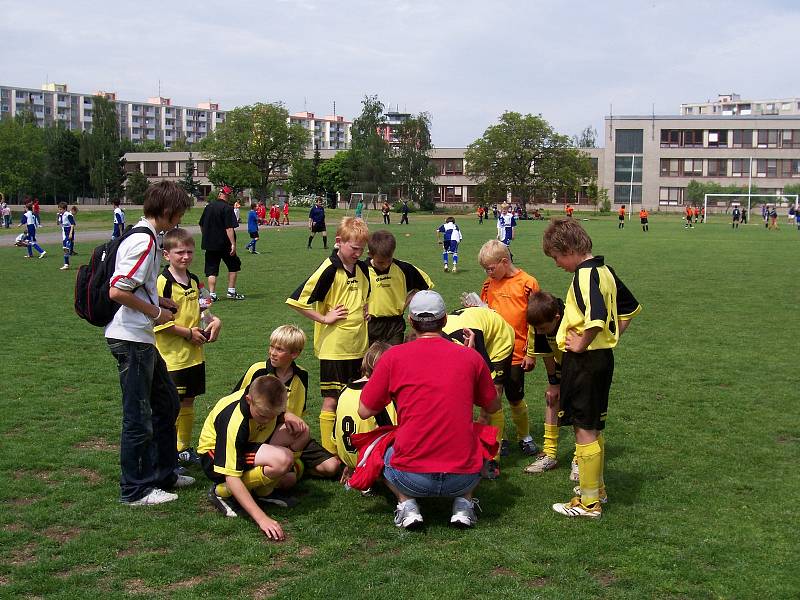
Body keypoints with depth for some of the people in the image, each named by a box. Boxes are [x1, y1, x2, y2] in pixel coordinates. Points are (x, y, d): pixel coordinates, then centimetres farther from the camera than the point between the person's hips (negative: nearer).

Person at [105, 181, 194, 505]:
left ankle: (163, 475, 31)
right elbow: (117, 292, -25)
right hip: (132, 339, -11)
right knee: (139, 417, 0)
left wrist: (160, 300, 11)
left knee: (167, 403, 20)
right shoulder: (144, 241, -19)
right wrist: (156, 312, -14)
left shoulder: (144, 237, 12)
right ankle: (135, 491, 12)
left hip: (142, 339, 11)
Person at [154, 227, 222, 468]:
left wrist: (214, 320, 4)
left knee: (188, 402, 16)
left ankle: (184, 448, 28)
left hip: (195, 354, 7)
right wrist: (188, 333, -15)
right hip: (173, 356, -7)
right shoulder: (163, 282, -14)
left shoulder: (194, 281, 10)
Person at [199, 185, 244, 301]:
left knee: (212, 270, 7)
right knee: (234, 266, 12)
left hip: (209, 243, 5)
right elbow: (229, 228, -18)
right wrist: (233, 244, -19)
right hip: (224, 244, -5)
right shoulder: (227, 208, -11)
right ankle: (231, 292, 10)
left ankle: (212, 294, 1)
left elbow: (201, 225, 15)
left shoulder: (208, 206, 7)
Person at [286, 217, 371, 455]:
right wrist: (324, 318, -15)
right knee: (331, 400, 1)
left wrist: (365, 308, 11)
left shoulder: (362, 268, 7)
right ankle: (329, 454, 10)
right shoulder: (329, 270, -15)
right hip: (334, 346, -6)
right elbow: (297, 300, -19)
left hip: (358, 346, 6)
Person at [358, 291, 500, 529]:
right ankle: (463, 503, 11)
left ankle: (407, 505, 7)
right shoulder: (470, 357, 2)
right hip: (463, 479, 1)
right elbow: (492, 407, 18)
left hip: (412, 478, -1)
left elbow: (365, 411, 5)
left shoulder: (393, 356, -2)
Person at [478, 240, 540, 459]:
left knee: (515, 398, 7)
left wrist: (531, 354, -6)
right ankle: (498, 438, 19)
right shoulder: (489, 284, 7)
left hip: (516, 354, -4)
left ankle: (525, 437, 28)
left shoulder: (527, 283, -8)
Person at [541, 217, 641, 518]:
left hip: (584, 359, -9)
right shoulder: (604, 271, 10)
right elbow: (630, 308, 22)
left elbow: (596, 318, -35)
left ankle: (589, 501, 6)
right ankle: (596, 485, 33)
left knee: (584, 428, -1)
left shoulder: (584, 275, -19)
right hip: (603, 355, 9)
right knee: (593, 426, 20)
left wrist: (581, 344, -20)